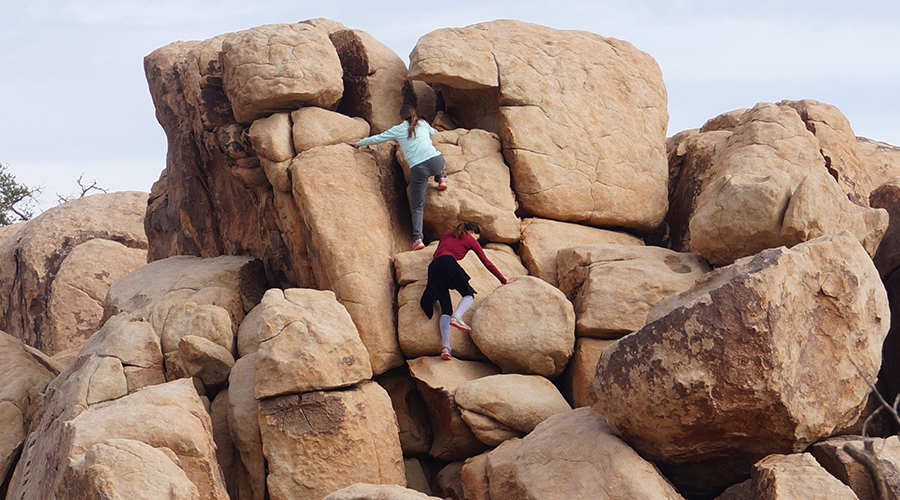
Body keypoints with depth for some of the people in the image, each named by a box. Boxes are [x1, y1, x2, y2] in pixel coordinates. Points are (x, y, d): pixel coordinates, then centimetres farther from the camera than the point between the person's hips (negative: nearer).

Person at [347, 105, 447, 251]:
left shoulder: (398, 130, 12)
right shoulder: (423, 124, 20)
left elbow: (377, 139, 19)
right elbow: (433, 132, 43)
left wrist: (358, 144, 34)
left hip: (418, 169, -2)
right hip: (436, 161, 2)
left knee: (417, 207, 4)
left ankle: (418, 239, -11)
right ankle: (441, 178, 23)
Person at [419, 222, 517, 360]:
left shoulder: (448, 234, 34)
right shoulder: (470, 240, 20)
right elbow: (487, 263, 21)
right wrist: (504, 280, 27)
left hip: (433, 267, 5)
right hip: (448, 263, -5)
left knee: (445, 308, 1)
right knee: (469, 294, 8)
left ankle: (445, 347, -16)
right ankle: (456, 317, -25)